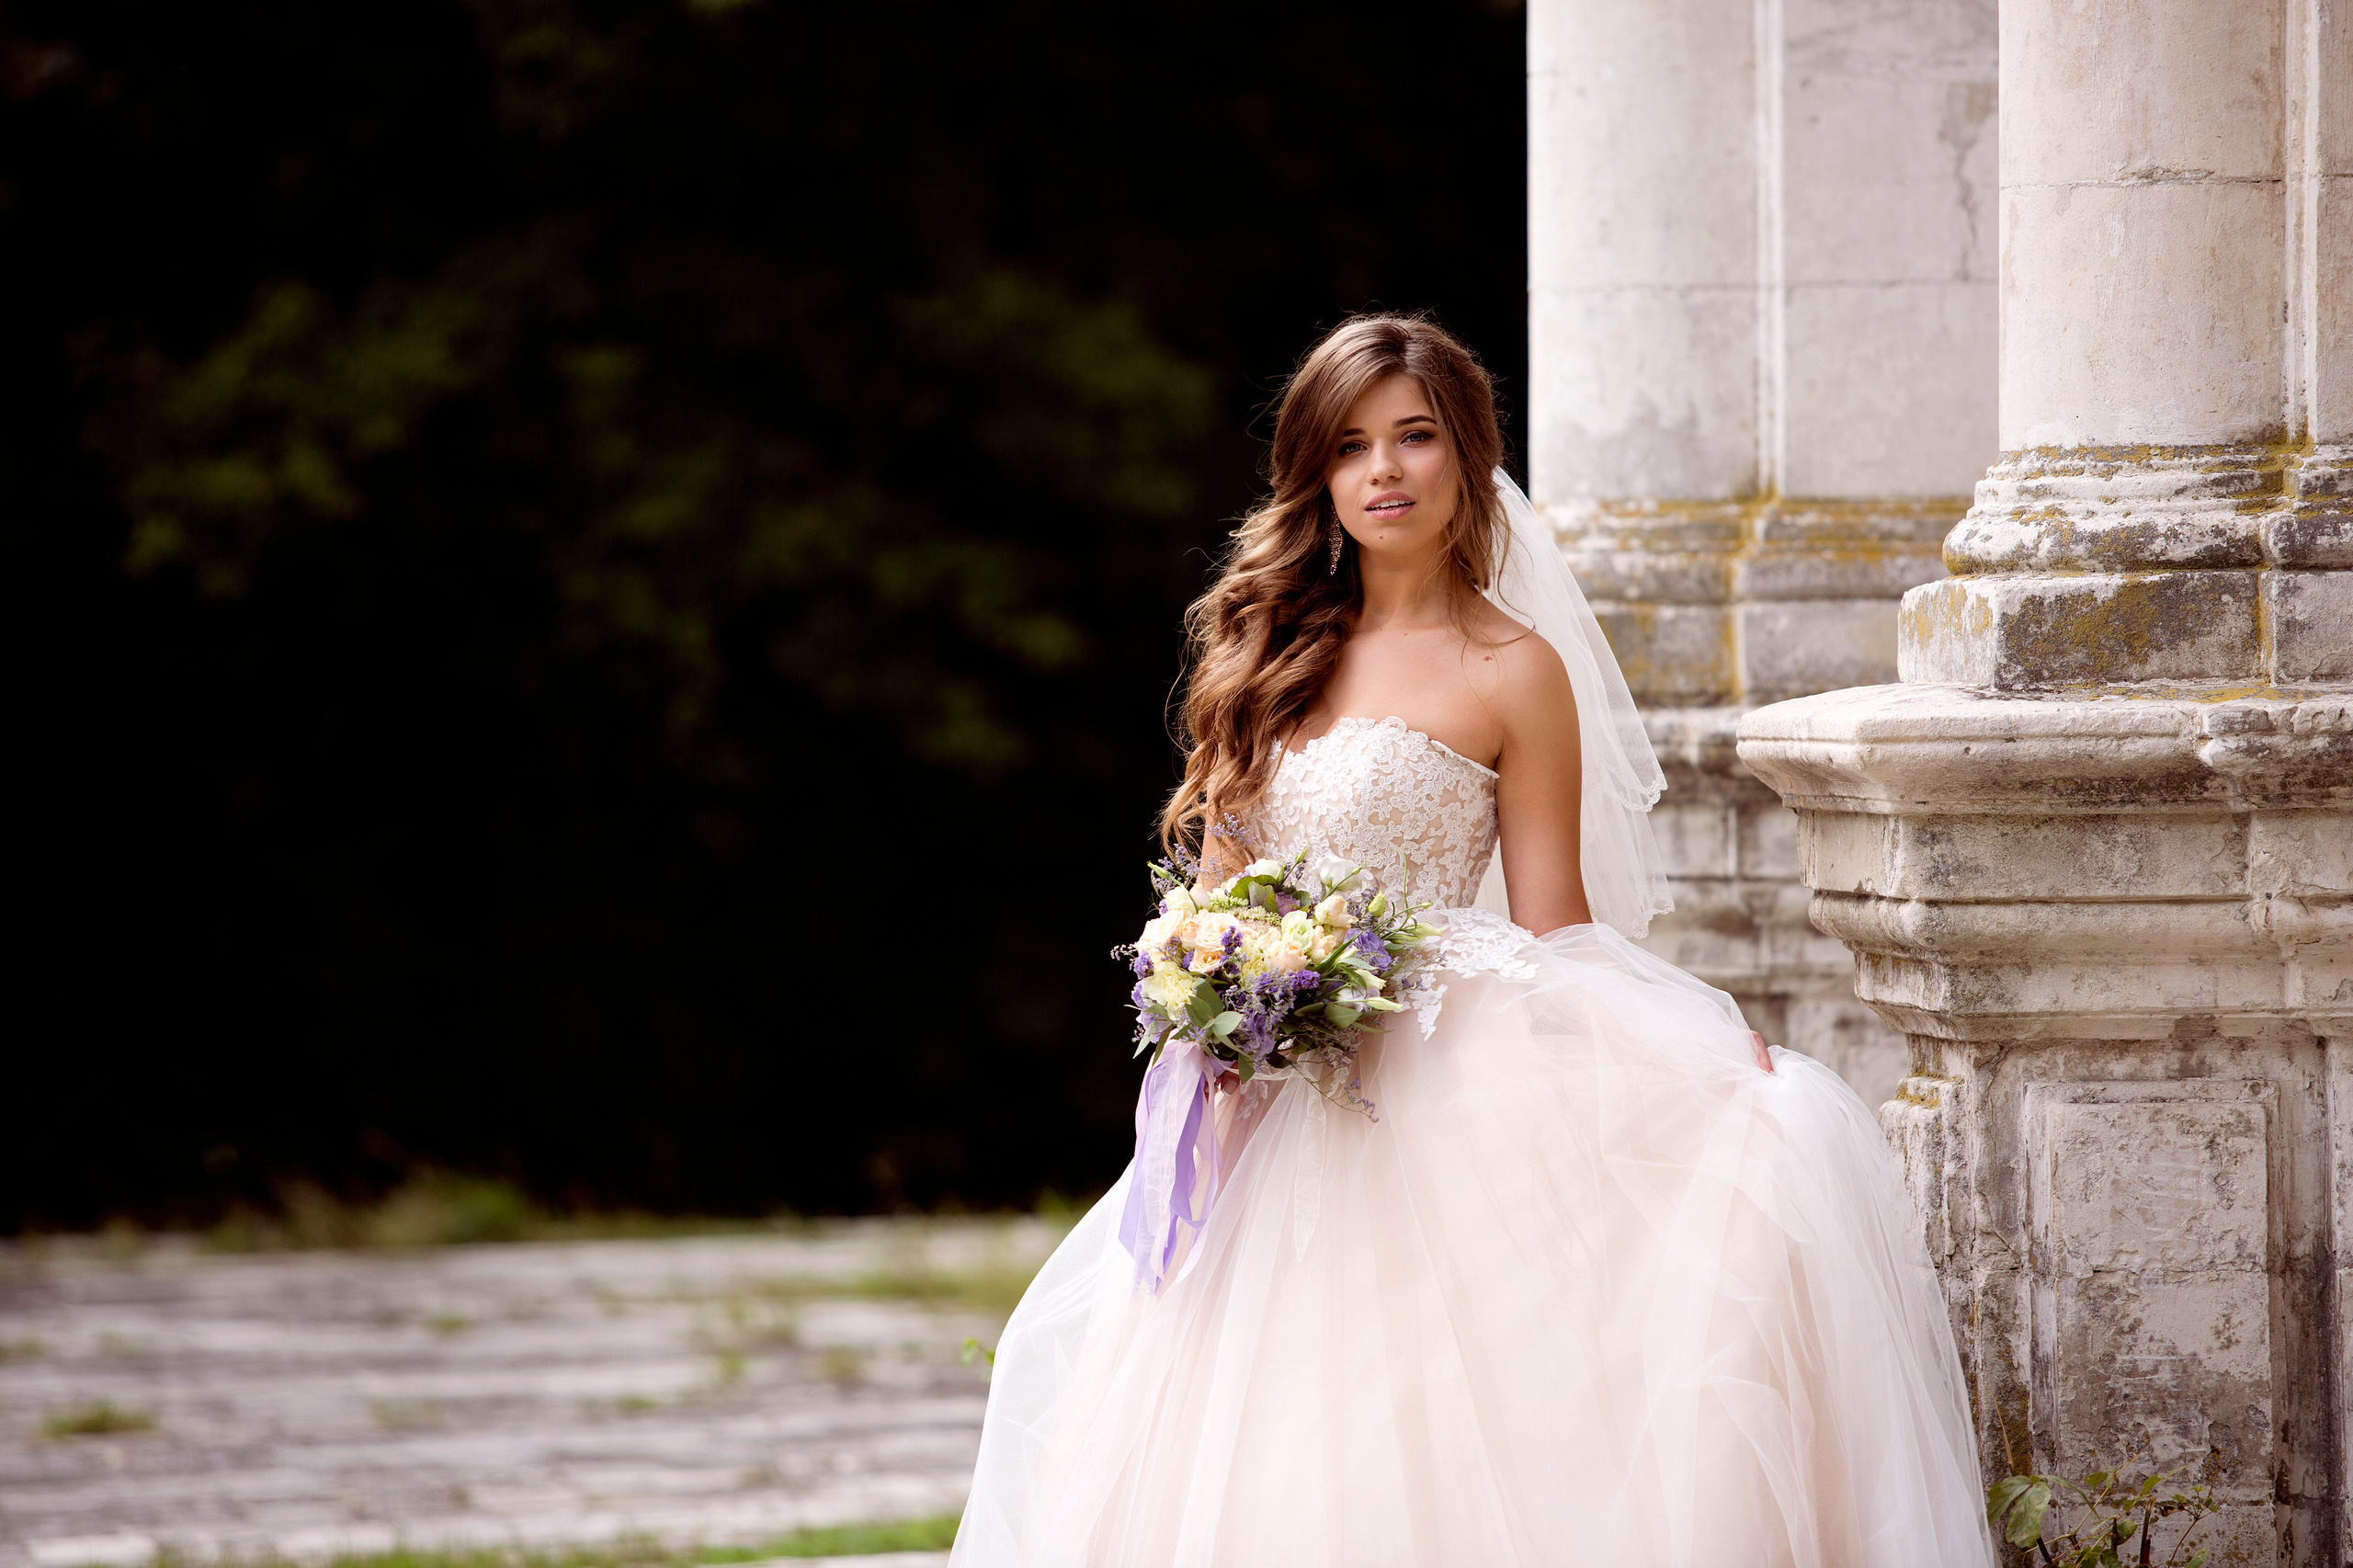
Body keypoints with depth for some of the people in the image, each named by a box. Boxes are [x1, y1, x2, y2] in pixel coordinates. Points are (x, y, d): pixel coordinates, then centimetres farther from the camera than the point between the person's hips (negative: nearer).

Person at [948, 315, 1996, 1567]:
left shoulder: (1513, 669, -1)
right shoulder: (1275, 646, 13)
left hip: (1441, 1093, -5)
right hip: (1275, 1111, 5)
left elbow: (1554, 932, -1)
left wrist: (1704, 1053, -14)